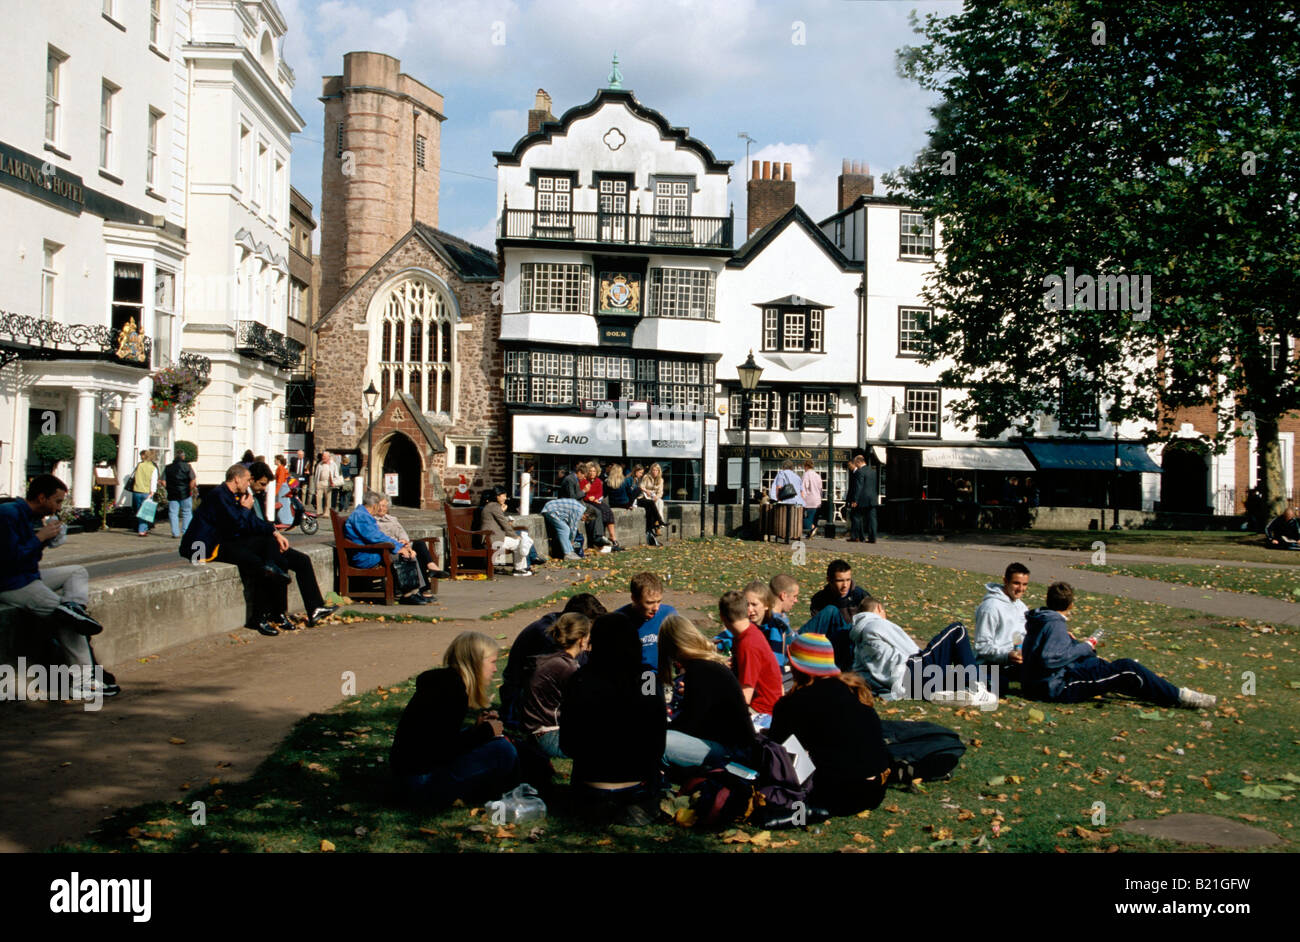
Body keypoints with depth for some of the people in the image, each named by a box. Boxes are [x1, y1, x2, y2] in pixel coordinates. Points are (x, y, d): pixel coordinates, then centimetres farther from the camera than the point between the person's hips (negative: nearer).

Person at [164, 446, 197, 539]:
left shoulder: (168, 468, 3)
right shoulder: (187, 466, -4)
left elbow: (163, 481, -2)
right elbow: (193, 480, -12)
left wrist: (169, 488, 11)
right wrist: (190, 489, 1)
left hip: (172, 494, 1)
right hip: (185, 493, -1)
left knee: (173, 513, 6)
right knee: (187, 512, 10)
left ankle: (175, 533, 1)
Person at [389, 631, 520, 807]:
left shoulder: (445, 681, 13)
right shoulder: (451, 689, -17)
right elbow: (446, 749, -22)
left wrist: (476, 729, 7)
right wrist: (486, 731, -10)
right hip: (419, 783, -10)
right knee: (502, 751, -17)